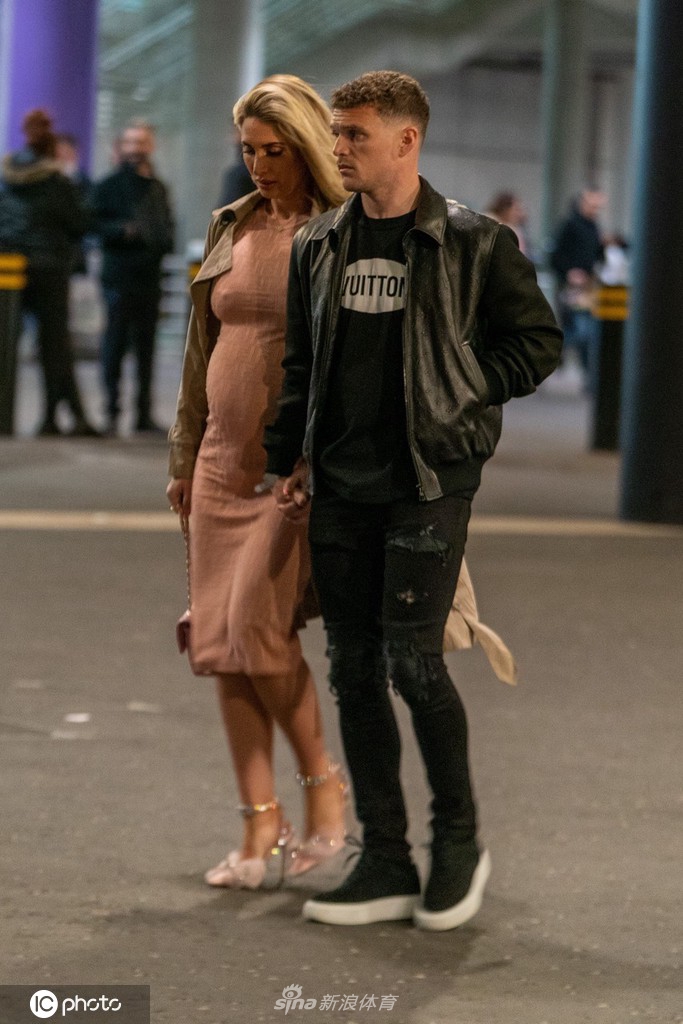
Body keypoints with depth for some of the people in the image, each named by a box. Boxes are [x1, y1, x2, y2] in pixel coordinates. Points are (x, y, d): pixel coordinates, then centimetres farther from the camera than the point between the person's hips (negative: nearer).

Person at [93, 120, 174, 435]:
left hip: (149, 277, 5)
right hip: (119, 276, -5)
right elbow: (96, 224, -4)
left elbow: (167, 226, 26)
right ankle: (112, 411, -5)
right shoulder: (109, 186, 3)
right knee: (115, 343, -7)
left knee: (146, 347, 6)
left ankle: (144, 414, 10)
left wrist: (164, 240, 4)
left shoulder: (158, 188, 20)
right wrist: (122, 230, -21)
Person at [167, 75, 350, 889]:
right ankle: (260, 820, 11)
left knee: (260, 626, -15)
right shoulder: (230, 228, 11)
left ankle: (323, 785, 7)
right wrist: (184, 458, 16)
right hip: (225, 457, 6)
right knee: (220, 641, 3)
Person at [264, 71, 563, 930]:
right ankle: (385, 867, 12)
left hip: (430, 480, -5)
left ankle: (459, 843, 10)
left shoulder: (472, 243, -5)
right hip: (340, 487, 5)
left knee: (412, 659, -11)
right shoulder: (320, 246, 10)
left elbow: (537, 343, 1)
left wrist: (457, 397, -5)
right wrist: (290, 457, 10)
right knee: (355, 671, 5)